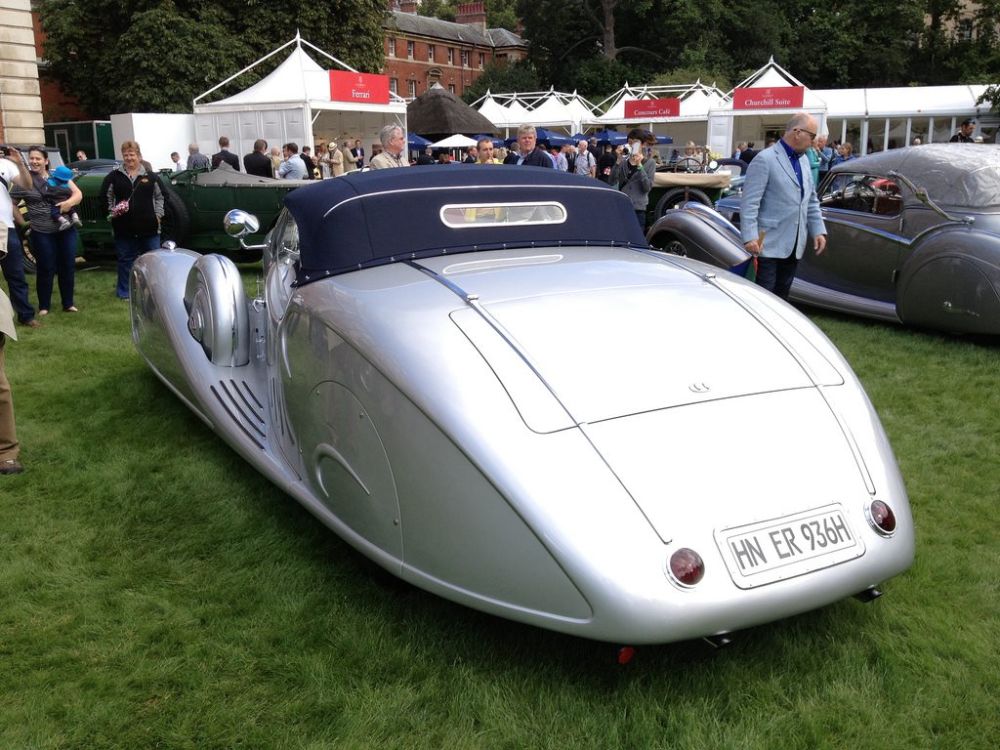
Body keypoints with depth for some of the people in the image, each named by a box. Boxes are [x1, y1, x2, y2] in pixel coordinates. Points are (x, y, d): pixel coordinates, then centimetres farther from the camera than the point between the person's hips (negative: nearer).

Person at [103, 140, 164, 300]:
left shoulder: (150, 176, 5)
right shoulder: (114, 176, 4)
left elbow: (159, 196, 11)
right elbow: (106, 196, 10)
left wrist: (158, 215, 2)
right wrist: (112, 212, 0)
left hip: (149, 226, 0)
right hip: (124, 227, 0)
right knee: (125, 259, 7)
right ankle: (124, 292, 16)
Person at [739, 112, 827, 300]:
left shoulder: (804, 160, 15)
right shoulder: (765, 159, -10)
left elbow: (811, 200, 21)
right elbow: (749, 202, -16)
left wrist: (818, 230, 11)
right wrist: (750, 237, -23)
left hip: (794, 245, 8)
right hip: (769, 244, -7)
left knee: (782, 296, 13)